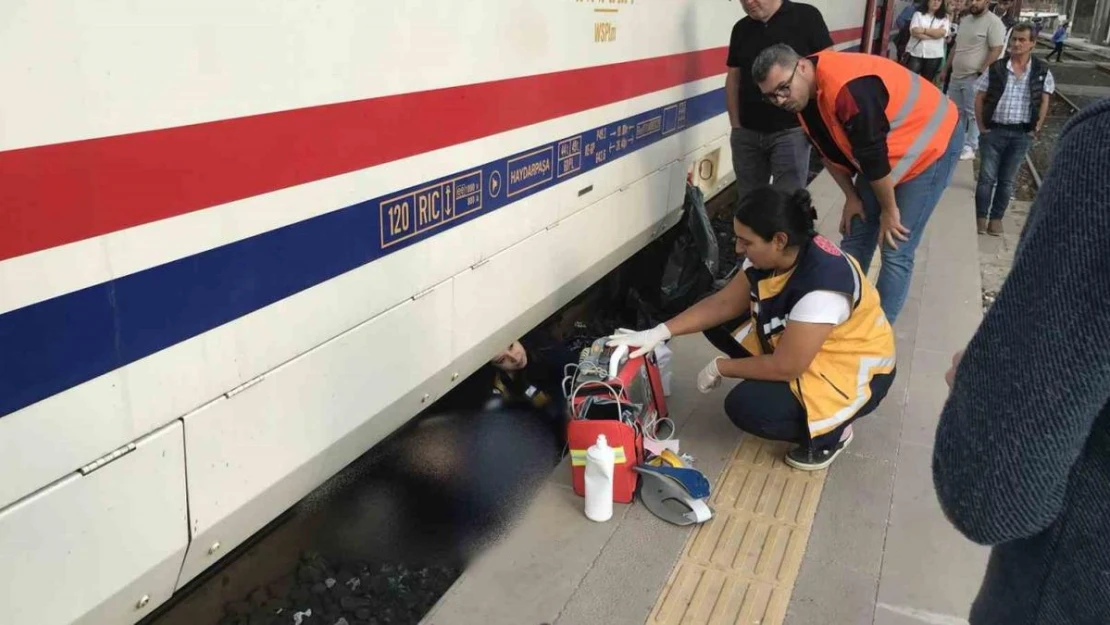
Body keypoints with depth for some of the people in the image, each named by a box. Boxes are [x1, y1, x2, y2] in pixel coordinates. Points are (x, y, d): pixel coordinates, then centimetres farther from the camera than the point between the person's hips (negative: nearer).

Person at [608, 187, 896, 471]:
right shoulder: (771, 257, -11)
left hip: (852, 369, -8)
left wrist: (719, 368, -18)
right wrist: (658, 333, -10)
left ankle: (831, 433, 0)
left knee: (745, 407, -23)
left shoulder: (821, 284, -36)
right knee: (721, 326, 1)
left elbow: (785, 367, -31)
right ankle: (786, 394, 10)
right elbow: (723, 304, -2)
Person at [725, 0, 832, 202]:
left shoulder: (806, 17, -4)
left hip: (791, 131, -4)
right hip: (747, 133, 4)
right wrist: (736, 125, 7)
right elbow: (733, 78, 13)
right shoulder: (741, 29, 9)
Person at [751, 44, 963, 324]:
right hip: (879, 152, 8)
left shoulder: (847, 88, -36)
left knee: (895, 252, -8)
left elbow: (873, 155, -27)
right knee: (855, 237, 10)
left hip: (931, 143, -8)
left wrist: (889, 210, -16)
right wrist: (852, 197, 6)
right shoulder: (803, 95, -8)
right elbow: (831, 151, 5)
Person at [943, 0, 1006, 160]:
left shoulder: (993, 22, -12)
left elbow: (996, 50, -17)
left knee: (973, 114, -2)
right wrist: (947, 68, 21)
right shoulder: (965, 20, 14)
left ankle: (970, 147, 5)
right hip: (956, 76, 8)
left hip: (974, 78, -8)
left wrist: (982, 72, -21)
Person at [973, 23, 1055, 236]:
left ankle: (996, 217, 19)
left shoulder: (1041, 71, -1)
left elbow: (1044, 101, 5)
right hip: (994, 130, -1)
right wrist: (982, 127, -5)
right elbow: (979, 98, 0)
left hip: (1022, 134, 1)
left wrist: (1036, 129, -1)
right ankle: (981, 216, 14)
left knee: (1007, 179, 9)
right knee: (987, 176, 3)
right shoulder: (996, 68, -4)